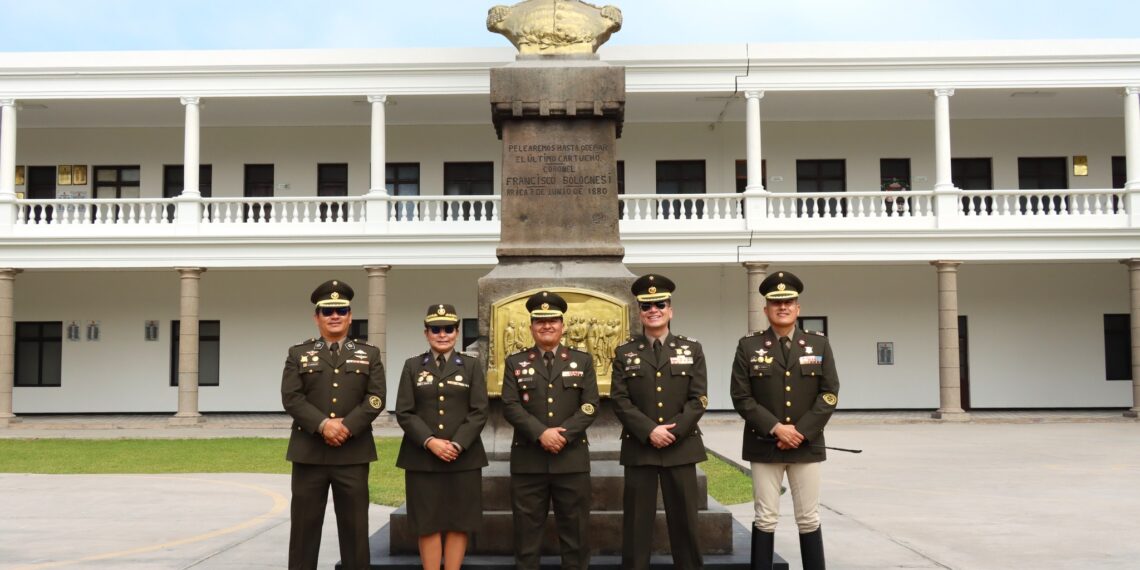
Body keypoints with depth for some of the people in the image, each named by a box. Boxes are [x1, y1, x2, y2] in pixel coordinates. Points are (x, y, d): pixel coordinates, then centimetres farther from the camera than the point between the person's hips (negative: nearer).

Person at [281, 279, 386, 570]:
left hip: (353, 453, 0)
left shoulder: (369, 354, 9)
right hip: (309, 452, 0)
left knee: (354, 525, 4)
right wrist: (323, 425, -17)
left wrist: (346, 426, -15)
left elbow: (376, 399, -2)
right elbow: (291, 398, -4)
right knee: (304, 525, 4)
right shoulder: (299, 353, 8)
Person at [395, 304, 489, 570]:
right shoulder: (412, 366, 7)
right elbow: (404, 413, -1)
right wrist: (430, 442, -14)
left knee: (459, 523, 3)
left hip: (463, 458, 0)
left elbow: (479, 412, -1)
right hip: (422, 458, 0)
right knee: (428, 524, 1)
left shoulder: (471, 365, 7)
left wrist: (457, 444, -14)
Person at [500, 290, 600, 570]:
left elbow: (590, 406, 0)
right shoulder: (515, 363, 7)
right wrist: (542, 434, -17)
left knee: (575, 529, 6)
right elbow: (510, 407, -4)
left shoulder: (583, 361, 9)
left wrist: (563, 434, -14)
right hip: (528, 459, 0)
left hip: (572, 459, 1)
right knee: (527, 529, 5)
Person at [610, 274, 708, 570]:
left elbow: (698, 399, -1)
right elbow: (620, 401, -3)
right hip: (639, 447, 0)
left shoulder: (692, 349, 6)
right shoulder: (625, 353, 5)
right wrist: (650, 431, -15)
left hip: (681, 447, 0)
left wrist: (673, 431, -13)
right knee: (637, 520, 3)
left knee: (684, 519, 5)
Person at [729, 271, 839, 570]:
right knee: (765, 518, 3)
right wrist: (775, 428, -14)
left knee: (809, 519, 6)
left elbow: (829, 394, -1)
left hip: (807, 445, 1)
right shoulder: (748, 346, 1)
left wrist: (801, 432, -11)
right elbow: (741, 397, -4)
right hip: (764, 446, -1)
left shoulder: (819, 344, 5)